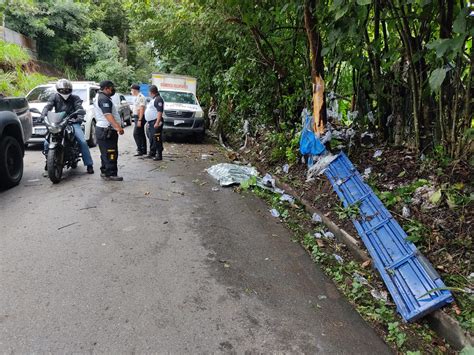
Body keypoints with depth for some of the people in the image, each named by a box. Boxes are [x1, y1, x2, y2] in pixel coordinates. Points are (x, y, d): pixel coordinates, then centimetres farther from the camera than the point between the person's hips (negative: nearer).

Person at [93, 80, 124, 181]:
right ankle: (111, 174, -8)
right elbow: (108, 115, -27)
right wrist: (118, 127, -36)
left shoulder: (98, 97, 21)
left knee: (105, 153, 17)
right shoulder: (104, 99, -15)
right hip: (107, 130, -11)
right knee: (110, 153, -9)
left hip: (101, 129, 11)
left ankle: (104, 172, 24)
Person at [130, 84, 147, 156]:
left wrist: (139, 120, -25)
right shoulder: (137, 97, 14)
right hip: (137, 117, 10)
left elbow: (141, 109, -22)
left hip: (139, 118, -10)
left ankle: (140, 150, -10)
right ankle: (144, 150, 19)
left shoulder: (140, 97, -17)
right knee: (141, 134, 13)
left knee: (136, 134, -12)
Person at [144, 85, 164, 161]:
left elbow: (160, 112, -21)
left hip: (155, 122, -11)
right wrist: (148, 121, 22)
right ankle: (152, 153, 25)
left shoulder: (158, 99, -13)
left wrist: (157, 123, -28)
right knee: (151, 139, 16)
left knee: (157, 139, -9)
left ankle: (159, 155, -6)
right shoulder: (153, 99, 19)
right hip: (151, 122, 11)